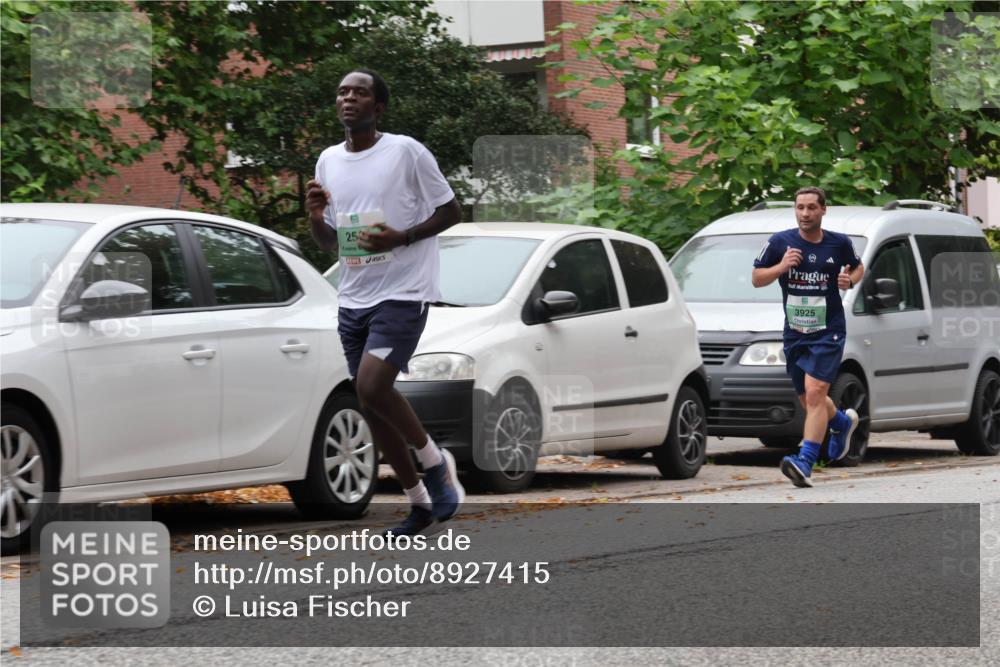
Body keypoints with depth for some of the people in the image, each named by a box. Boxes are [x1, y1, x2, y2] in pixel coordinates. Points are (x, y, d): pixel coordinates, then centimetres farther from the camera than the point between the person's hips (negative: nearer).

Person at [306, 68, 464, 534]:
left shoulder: (406, 151, -8)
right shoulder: (328, 161, 10)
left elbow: (450, 212, -4)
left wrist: (400, 238, -18)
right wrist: (315, 217, -5)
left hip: (402, 293, -7)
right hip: (353, 298, 7)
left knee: (372, 387, -23)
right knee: (370, 405, 7)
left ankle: (434, 462, 2)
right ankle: (421, 505, 20)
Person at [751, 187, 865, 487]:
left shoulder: (840, 243, -1)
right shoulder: (780, 242, -1)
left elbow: (858, 268, 17)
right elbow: (757, 278, 5)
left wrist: (849, 280, -6)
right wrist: (781, 267, -14)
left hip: (828, 331, -4)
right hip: (794, 333, 4)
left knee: (814, 393, -19)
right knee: (808, 400, 17)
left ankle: (805, 463, -24)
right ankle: (843, 422, 49)